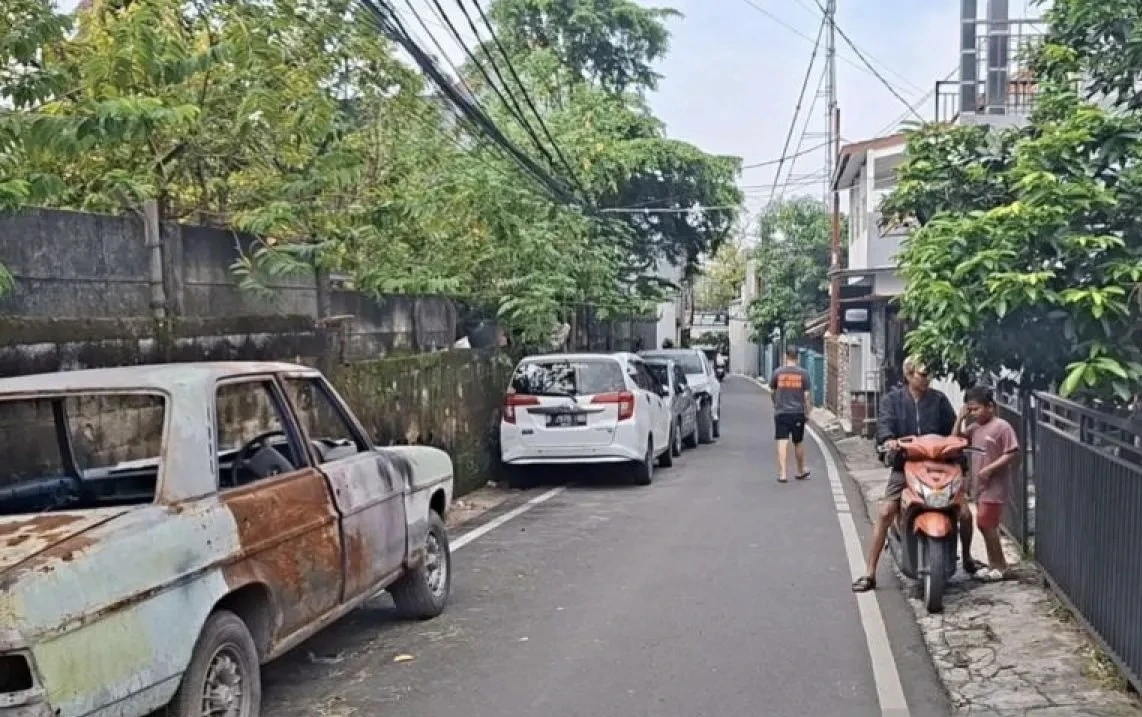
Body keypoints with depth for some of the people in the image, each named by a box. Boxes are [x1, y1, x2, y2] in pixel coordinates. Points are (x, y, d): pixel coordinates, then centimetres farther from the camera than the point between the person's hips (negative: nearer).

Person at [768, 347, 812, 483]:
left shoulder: (778, 373, -1)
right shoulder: (803, 373, -3)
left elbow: (772, 391, 10)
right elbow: (807, 395, -4)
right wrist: (807, 412, 5)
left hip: (781, 412, -1)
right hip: (798, 412, 1)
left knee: (782, 443, -3)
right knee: (798, 443, 15)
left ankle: (782, 474, -10)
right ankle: (800, 472, 29)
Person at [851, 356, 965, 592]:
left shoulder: (939, 400, 8)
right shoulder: (892, 400, 3)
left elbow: (952, 429, 5)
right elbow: (884, 423, -13)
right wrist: (888, 439, -34)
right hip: (904, 467, -2)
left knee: (964, 513, -2)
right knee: (885, 513, -13)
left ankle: (967, 558, 29)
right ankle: (869, 573, -5)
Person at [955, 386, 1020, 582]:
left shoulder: (1002, 427, -14)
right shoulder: (975, 427, 10)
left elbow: (1012, 454, -17)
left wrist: (990, 469, -21)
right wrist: (960, 418, 5)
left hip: (994, 486, -8)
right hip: (979, 485, 8)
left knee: (985, 524, -8)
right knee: (986, 525, 12)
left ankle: (999, 566, 3)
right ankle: (994, 564, 21)